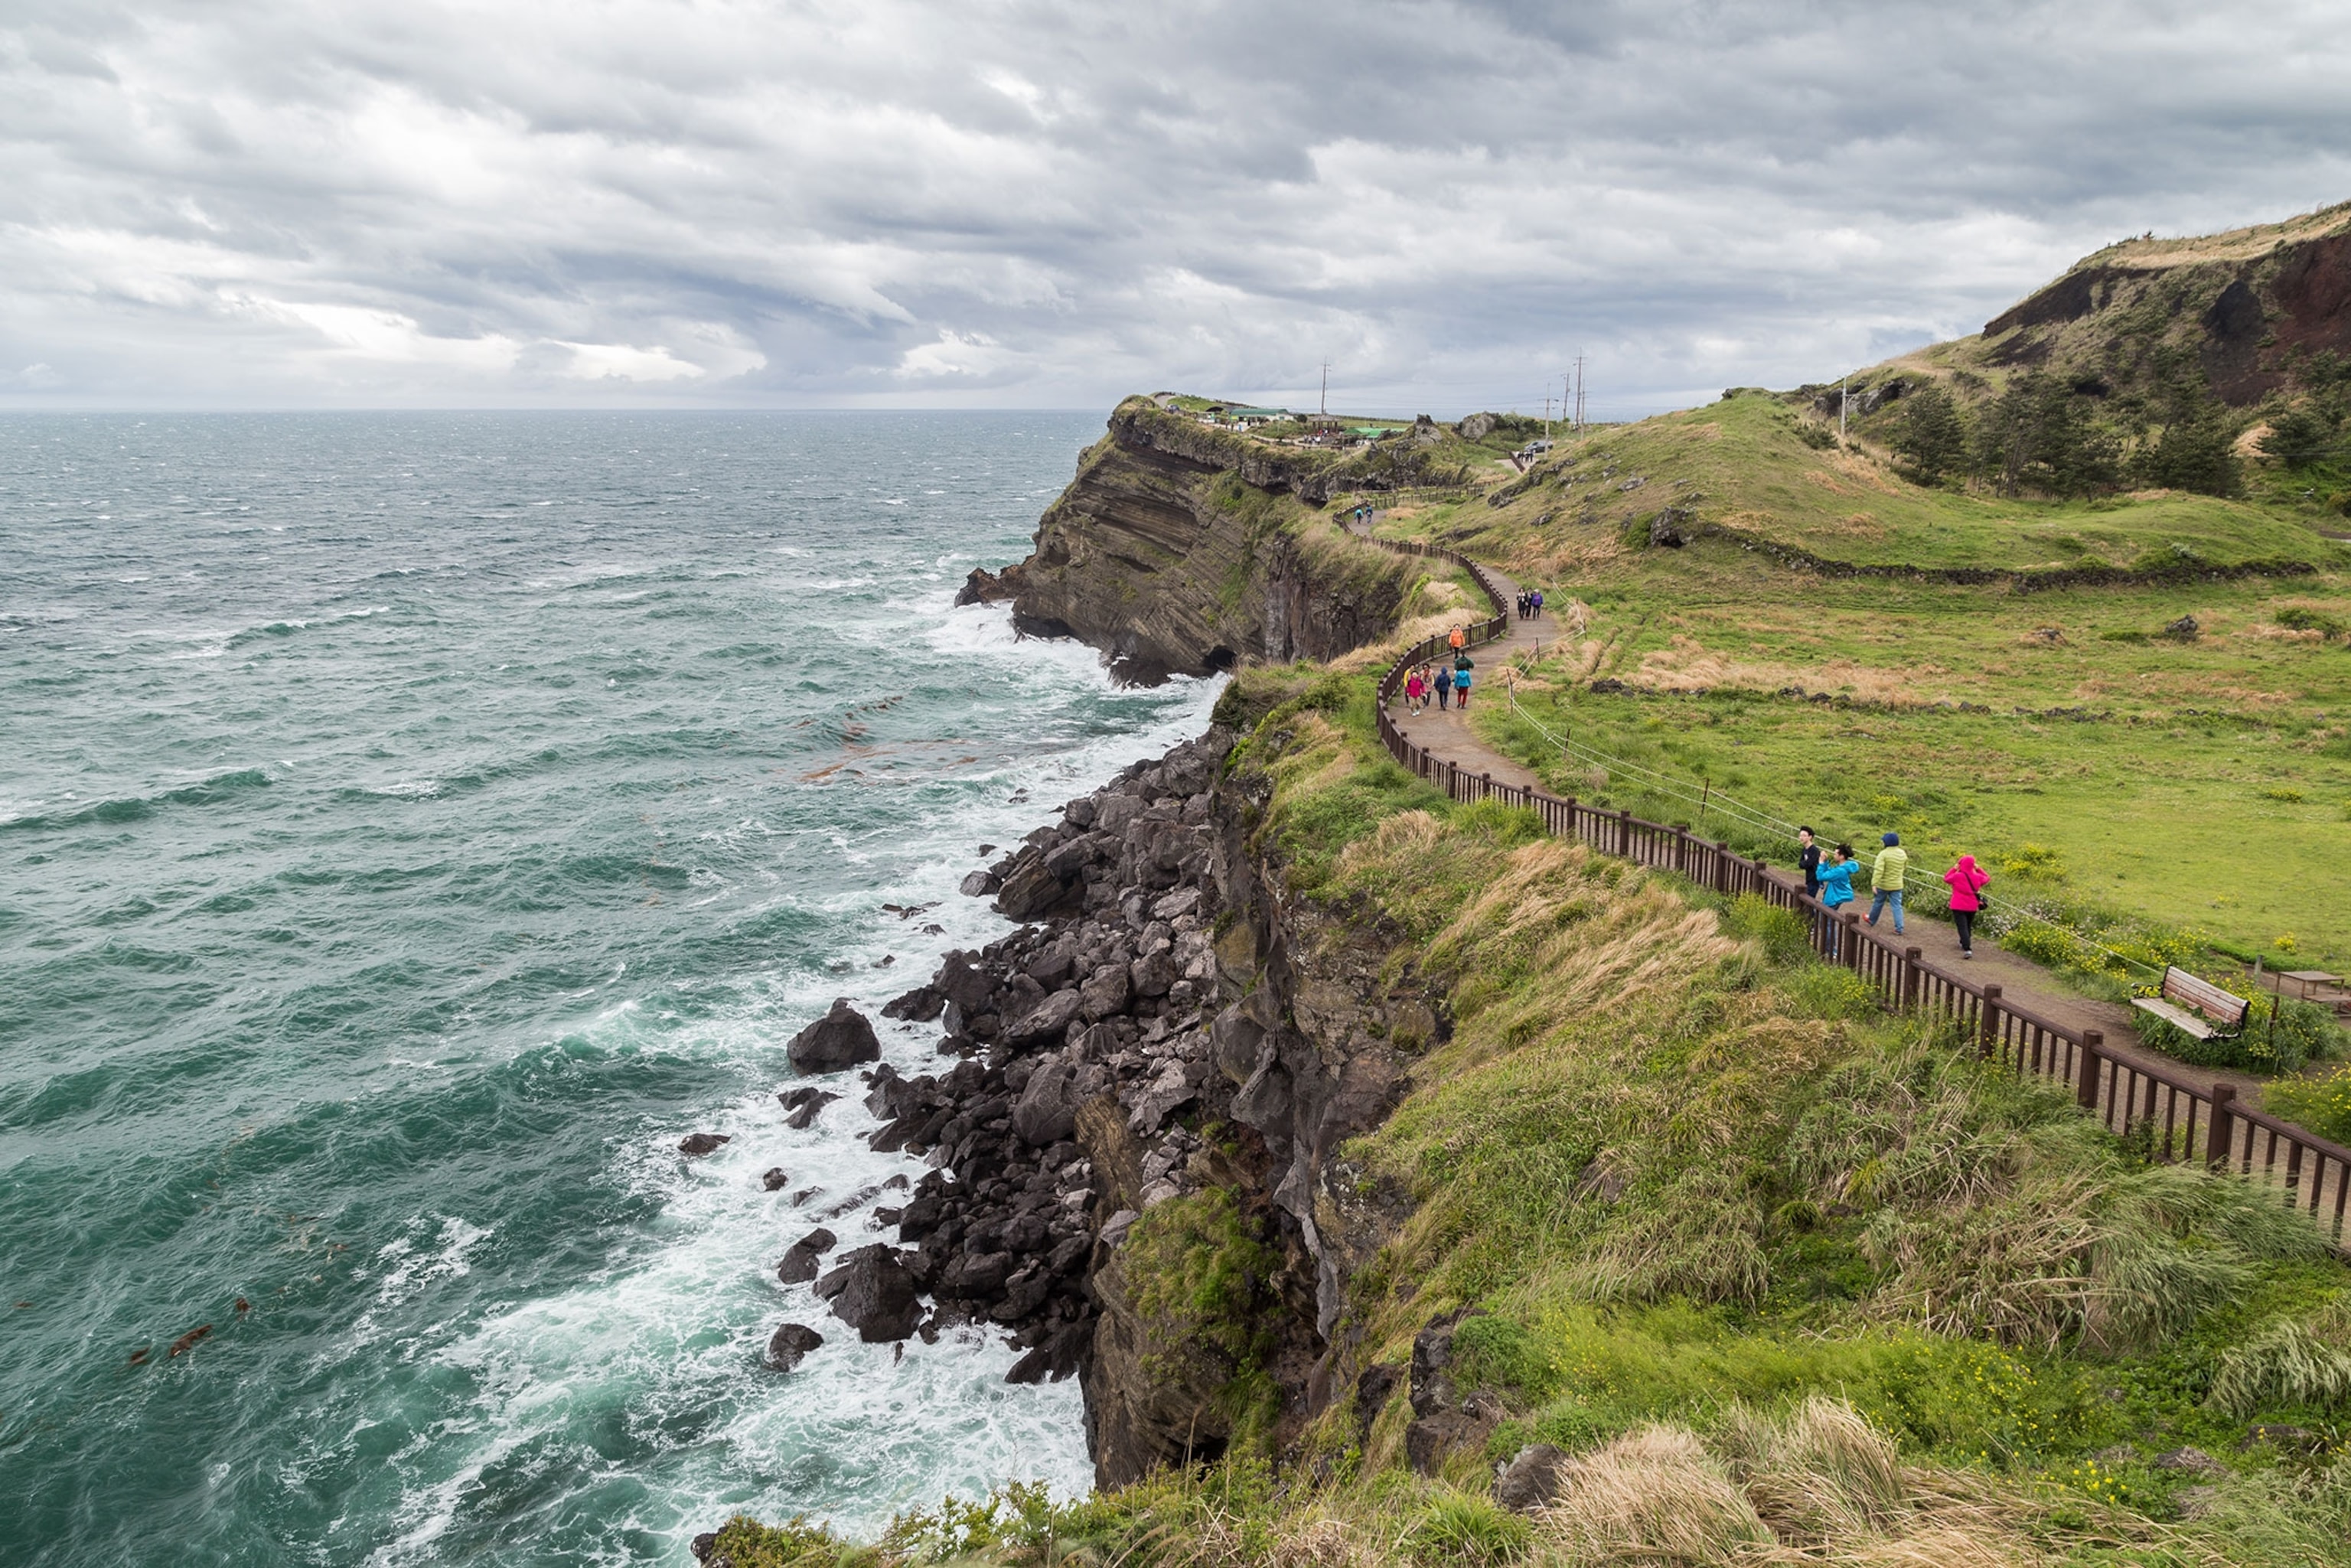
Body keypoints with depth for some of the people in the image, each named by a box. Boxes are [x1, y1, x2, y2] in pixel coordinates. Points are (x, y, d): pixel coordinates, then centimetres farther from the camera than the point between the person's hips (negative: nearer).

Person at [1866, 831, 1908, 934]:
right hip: (1897, 885, 4)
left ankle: (1872, 920, 38)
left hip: (1883, 885, -4)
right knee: (1897, 906, 4)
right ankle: (1899, 929, -1)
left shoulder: (1884, 854, -20)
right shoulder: (1903, 853, 0)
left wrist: (1874, 884, -28)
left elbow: (1878, 870, -27)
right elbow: (1905, 867, 14)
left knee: (1878, 903, 17)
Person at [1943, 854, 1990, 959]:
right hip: (1972, 907, 5)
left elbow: (1946, 878, 2)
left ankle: (1967, 949, -21)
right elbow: (1987, 878, 16)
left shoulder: (1957, 876, -16)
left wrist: (1954, 869, 7)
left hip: (1958, 907, -5)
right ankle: (1963, 943, 44)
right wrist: (1979, 869, 16)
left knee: (1962, 927, -9)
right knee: (1968, 926, 25)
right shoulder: (1977, 877, -4)